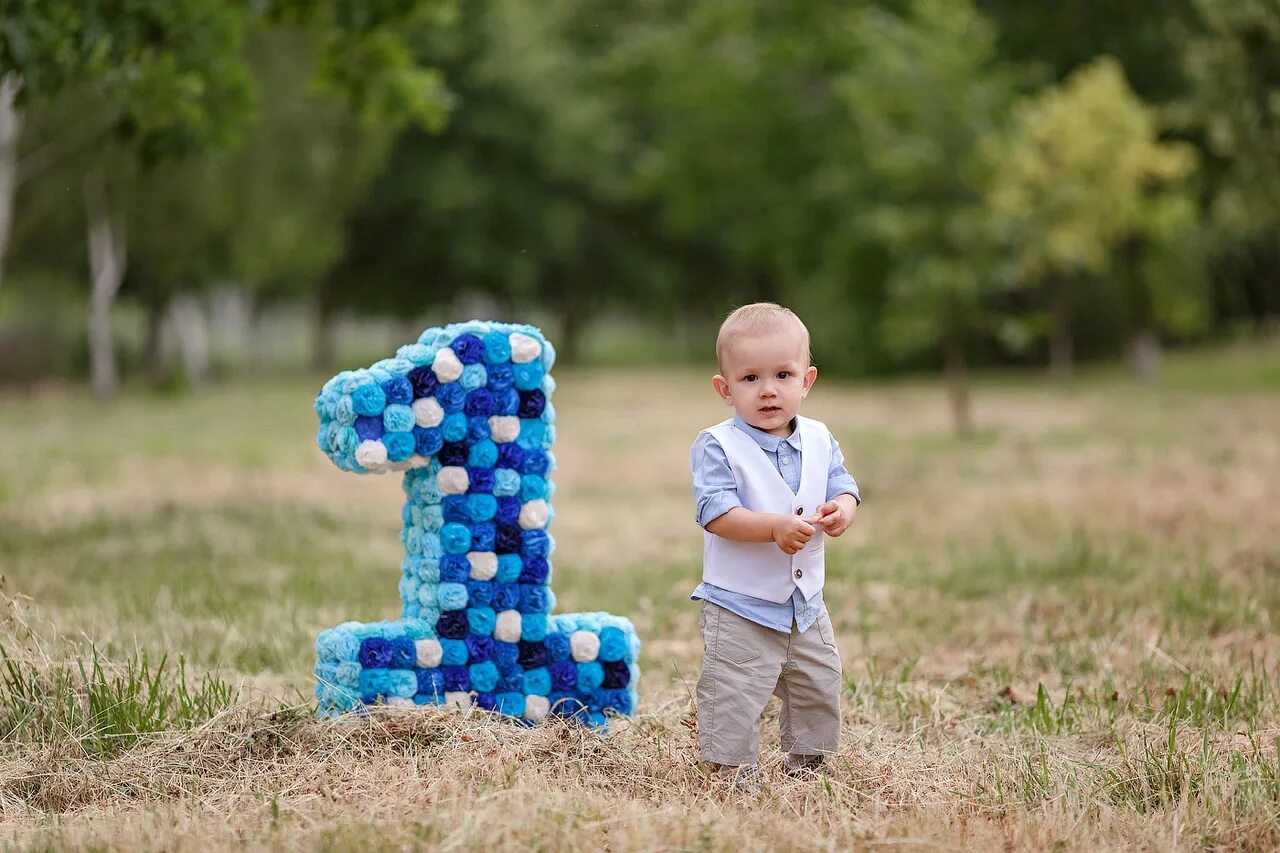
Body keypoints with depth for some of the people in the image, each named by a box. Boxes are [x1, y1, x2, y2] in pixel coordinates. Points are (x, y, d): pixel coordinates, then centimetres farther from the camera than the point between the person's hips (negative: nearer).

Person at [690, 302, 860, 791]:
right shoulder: (718, 447, -14)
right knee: (734, 696, -6)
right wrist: (776, 528, -33)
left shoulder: (818, 440, 4)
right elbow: (717, 513, -22)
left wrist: (841, 510, -19)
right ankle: (735, 776, 7)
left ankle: (805, 764, 36)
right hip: (739, 607, -6)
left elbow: (843, 488, 6)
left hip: (806, 604, 6)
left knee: (819, 687, 17)